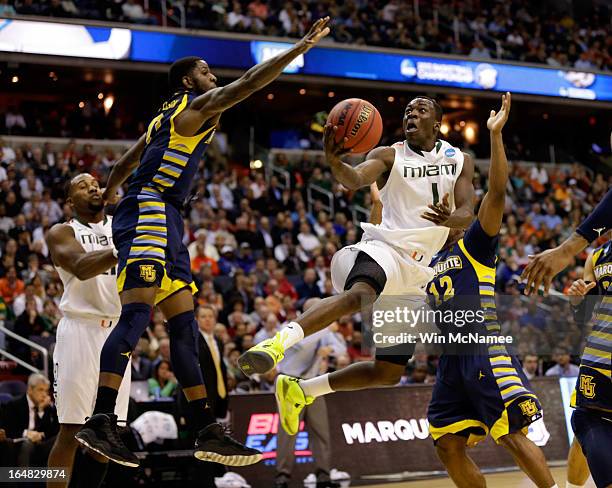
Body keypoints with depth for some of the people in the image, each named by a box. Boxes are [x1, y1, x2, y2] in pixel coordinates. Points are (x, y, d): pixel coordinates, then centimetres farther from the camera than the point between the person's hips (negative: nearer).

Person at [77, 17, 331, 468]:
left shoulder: (167, 118, 27)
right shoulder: (197, 106, 0)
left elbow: (125, 163, 37)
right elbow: (248, 82, -12)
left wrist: (107, 196, 54)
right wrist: (301, 47, -10)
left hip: (165, 225, 10)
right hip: (149, 214, -10)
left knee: (184, 325, 6)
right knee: (137, 314, -21)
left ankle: (207, 431, 6)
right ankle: (100, 422, -31)